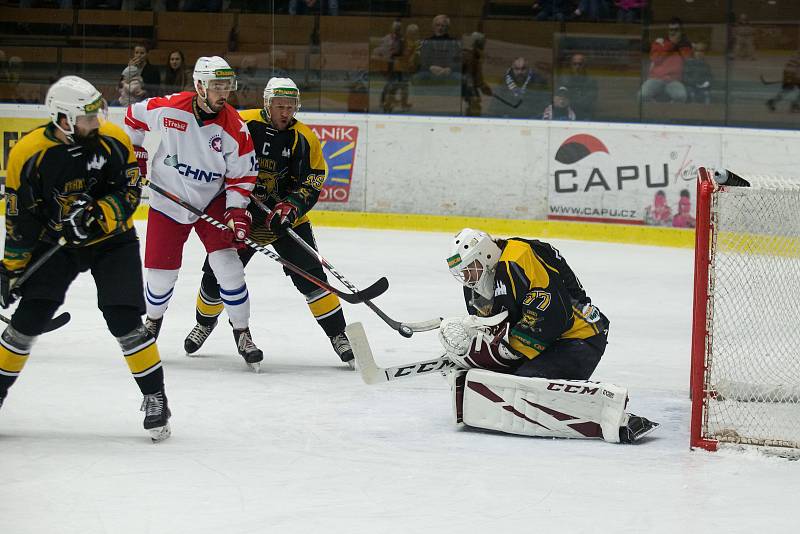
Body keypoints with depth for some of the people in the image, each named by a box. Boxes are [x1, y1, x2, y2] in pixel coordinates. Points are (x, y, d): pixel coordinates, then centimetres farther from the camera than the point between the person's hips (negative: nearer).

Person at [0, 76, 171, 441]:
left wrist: (95, 217, -27)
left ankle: (155, 398, 1)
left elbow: (129, 192, -9)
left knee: (124, 320, -12)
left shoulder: (113, 140, -15)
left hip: (112, 240, 0)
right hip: (56, 243, 0)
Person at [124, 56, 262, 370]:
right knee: (161, 272, 4)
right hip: (167, 201, 0)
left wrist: (236, 211, -17)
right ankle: (153, 319, 36)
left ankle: (242, 334, -1)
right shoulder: (168, 108, -18)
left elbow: (242, 175, -7)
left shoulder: (235, 129, -15)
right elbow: (135, 116, 3)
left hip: (211, 202, 0)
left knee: (226, 262, -13)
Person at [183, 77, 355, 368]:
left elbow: (311, 183, -9)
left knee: (310, 275, -13)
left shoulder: (303, 138, -9)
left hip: (286, 217, 0)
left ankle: (338, 334, -4)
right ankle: (205, 322, 33)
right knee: (216, 275, 3)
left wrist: (289, 208, -25)